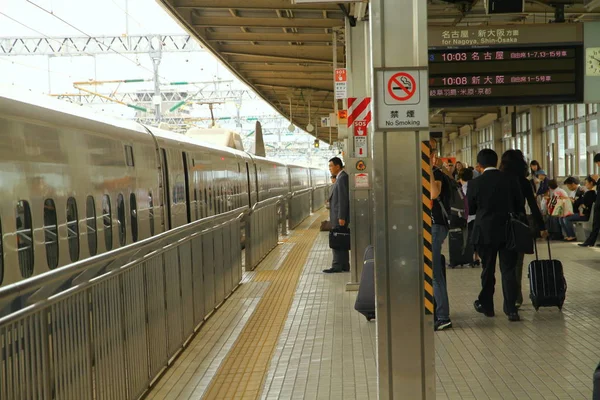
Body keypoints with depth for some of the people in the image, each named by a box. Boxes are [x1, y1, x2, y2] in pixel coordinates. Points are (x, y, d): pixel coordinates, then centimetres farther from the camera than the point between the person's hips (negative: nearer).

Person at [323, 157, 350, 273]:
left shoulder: (342, 178, -15)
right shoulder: (340, 177, 16)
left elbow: (343, 198, -20)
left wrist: (341, 217, -22)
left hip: (339, 216, -10)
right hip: (338, 216, 10)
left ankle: (337, 266, -3)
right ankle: (344, 266, 17)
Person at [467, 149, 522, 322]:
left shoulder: (475, 184, -9)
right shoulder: (511, 181, -5)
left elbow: (470, 209, 0)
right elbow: (520, 204, 4)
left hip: (485, 232, -1)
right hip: (508, 232, 1)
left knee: (488, 270, 13)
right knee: (509, 270, 3)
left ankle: (486, 305, 23)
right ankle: (511, 309, -3)